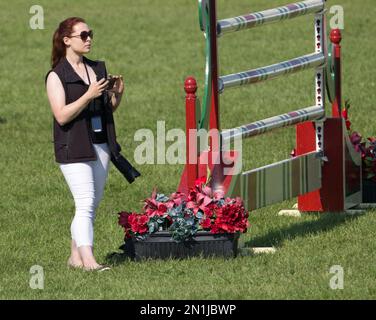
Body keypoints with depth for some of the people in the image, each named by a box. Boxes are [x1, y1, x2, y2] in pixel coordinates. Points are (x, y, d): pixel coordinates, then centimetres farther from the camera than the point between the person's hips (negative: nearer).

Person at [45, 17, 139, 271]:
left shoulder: (98, 69, 13)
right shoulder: (57, 76, -7)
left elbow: (109, 109, 19)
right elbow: (62, 115, -15)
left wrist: (117, 94, -1)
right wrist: (88, 96, -23)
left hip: (101, 146, 7)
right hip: (74, 148, -7)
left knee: (92, 205, 9)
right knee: (85, 204, -15)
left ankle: (75, 255, 17)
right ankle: (88, 260, -20)